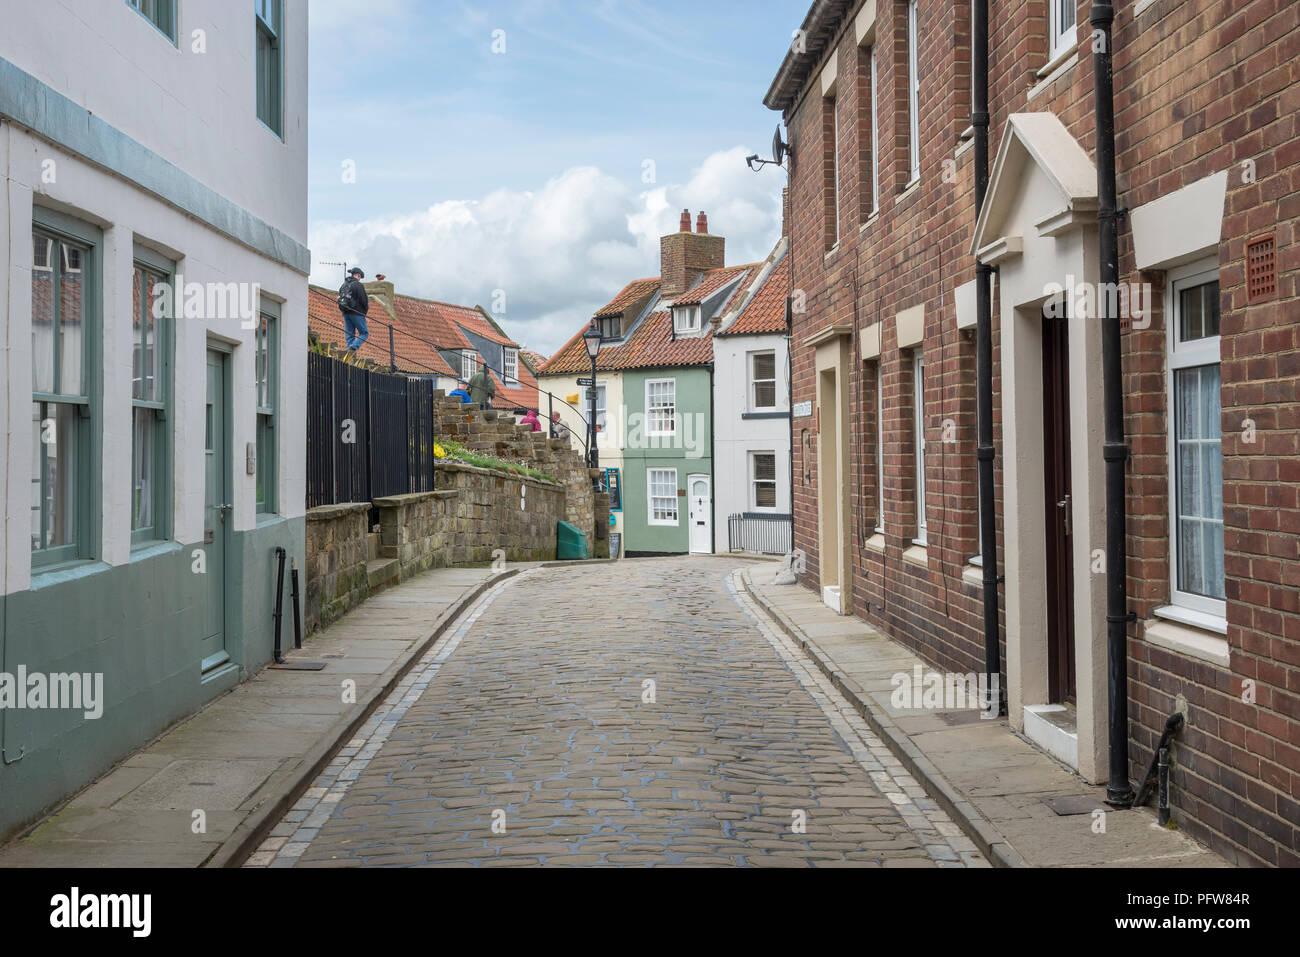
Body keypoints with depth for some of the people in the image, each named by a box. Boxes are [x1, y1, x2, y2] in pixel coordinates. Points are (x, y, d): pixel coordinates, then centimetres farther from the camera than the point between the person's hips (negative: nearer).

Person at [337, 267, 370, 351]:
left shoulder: (343, 285, 14)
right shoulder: (358, 285, -10)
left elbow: (340, 300, 17)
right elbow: (363, 300, -13)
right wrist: (366, 310, 4)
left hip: (345, 313, 7)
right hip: (356, 313, -7)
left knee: (349, 335, 10)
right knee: (364, 333, -1)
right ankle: (354, 347, -22)